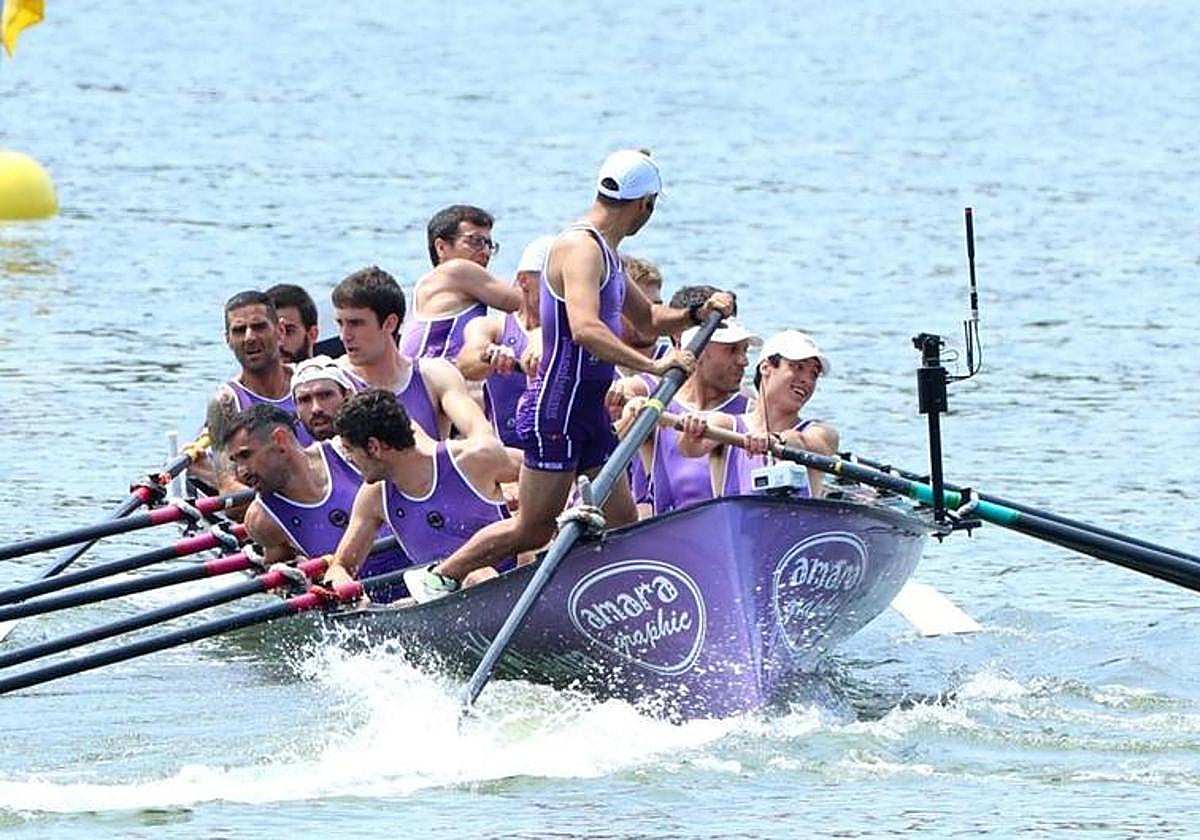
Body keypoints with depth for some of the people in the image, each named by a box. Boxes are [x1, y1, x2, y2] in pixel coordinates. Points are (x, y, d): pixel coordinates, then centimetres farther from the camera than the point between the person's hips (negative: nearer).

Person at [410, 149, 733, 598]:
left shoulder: (603, 252, 17)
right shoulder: (580, 246, -16)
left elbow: (647, 317, 30)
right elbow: (584, 329, -31)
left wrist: (697, 314, 12)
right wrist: (652, 365, -34)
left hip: (588, 410, 10)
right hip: (556, 411, -10)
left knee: (624, 526, 3)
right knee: (531, 530, -2)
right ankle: (438, 578, 10)